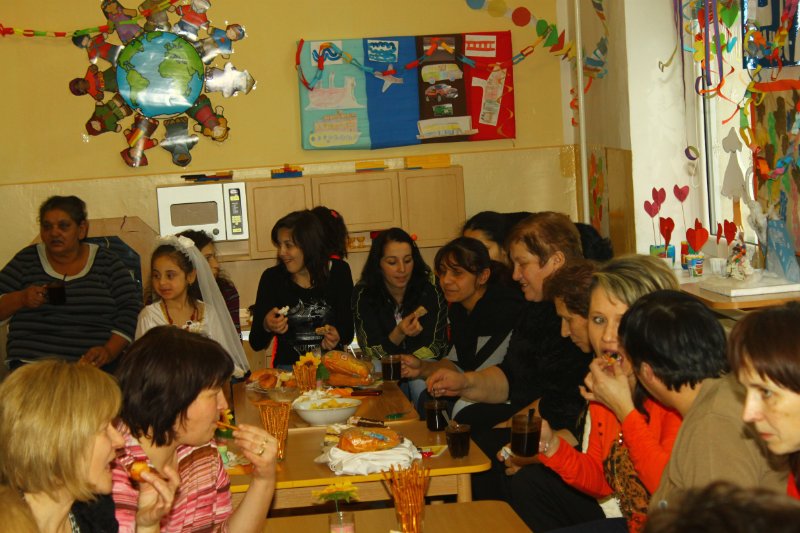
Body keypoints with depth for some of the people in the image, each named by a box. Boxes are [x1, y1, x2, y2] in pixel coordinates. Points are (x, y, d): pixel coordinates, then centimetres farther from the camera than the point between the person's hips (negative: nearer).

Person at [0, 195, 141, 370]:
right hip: (32, 365, 1)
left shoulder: (106, 262, 10)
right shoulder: (27, 260, 12)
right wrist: (20, 299, -12)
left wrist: (109, 351, -10)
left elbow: (131, 309, 5)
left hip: (95, 366, 0)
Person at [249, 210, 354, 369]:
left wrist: (338, 336, -14)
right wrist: (266, 327, -20)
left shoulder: (338, 272, 2)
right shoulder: (272, 278, -1)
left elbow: (349, 330, 7)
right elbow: (256, 343, 1)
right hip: (288, 366, -1)